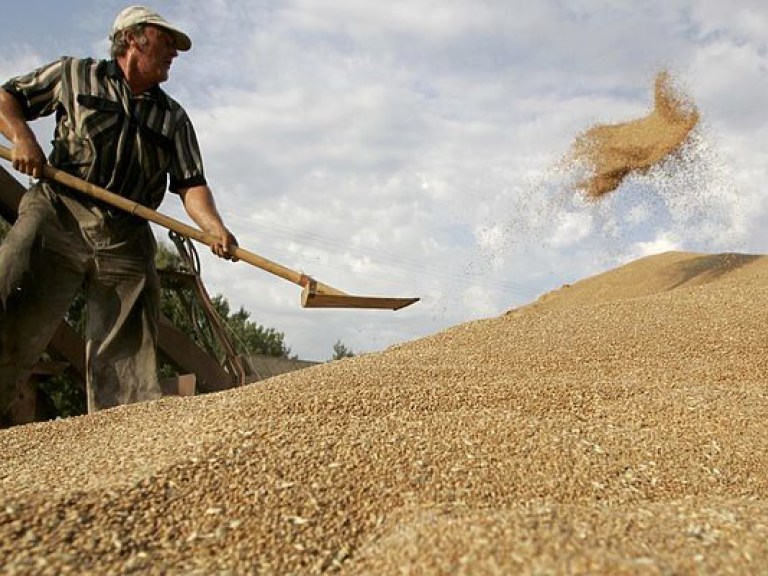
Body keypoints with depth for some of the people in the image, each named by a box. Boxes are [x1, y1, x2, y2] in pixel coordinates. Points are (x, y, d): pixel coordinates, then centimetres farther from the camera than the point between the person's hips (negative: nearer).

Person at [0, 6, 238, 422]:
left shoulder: (173, 117, 17)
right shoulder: (74, 74, 14)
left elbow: (191, 184, 7)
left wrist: (214, 228, -13)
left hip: (126, 242, 3)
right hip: (57, 218, -2)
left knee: (128, 364, -4)